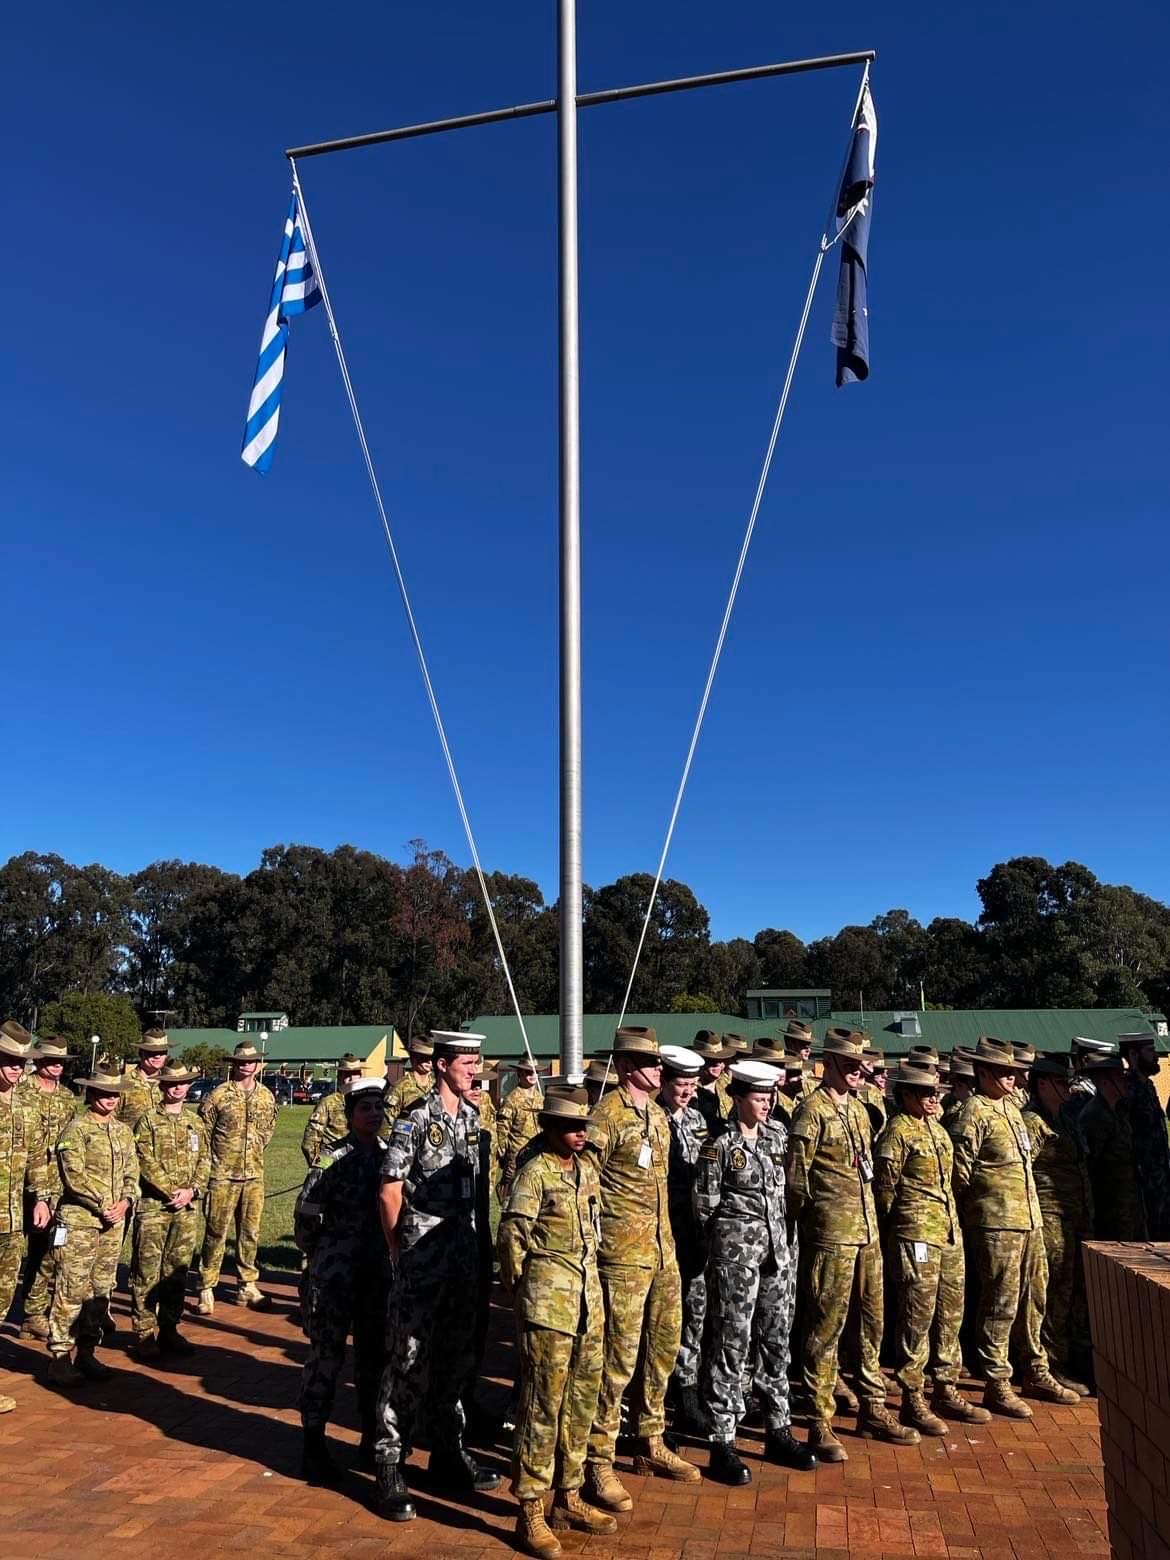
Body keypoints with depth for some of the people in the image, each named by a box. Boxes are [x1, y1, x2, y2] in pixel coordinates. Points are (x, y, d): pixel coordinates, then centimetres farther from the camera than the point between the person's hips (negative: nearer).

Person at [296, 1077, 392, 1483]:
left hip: (380, 1273, 5)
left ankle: (372, 1438, 29)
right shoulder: (332, 1159, -11)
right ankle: (314, 1444, 18)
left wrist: (392, 1255, 9)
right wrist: (323, 1255, 4)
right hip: (335, 1274, -5)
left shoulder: (392, 1154, 2)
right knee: (326, 1354, 3)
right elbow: (305, 1218, -6)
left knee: (375, 1355, 14)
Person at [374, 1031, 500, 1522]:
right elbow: (389, 1193, -9)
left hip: (463, 1247, 6)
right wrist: (400, 1252, -3)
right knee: (409, 1358, -2)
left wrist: (472, 1239, 12)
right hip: (421, 1254, -6)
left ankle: (448, 1453, 29)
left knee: (456, 1355, 15)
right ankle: (390, 1467, 9)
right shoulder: (415, 1120, -13)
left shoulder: (473, 1117, 7)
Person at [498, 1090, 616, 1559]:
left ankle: (568, 1498, 28)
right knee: (543, 1402, -2)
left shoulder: (587, 1168, 10)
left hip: (588, 1294, 8)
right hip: (548, 1296, -7)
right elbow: (511, 1234, -11)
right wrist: (518, 1288, -3)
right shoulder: (535, 1172, -12)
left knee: (581, 1399, 14)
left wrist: (590, 1282, 17)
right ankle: (531, 1512, 9)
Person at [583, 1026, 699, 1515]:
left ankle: (650, 1444, 33)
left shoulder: (658, 1115, 12)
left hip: (663, 1250, 8)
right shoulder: (607, 1115, -15)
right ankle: (598, 1462, 10)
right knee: (619, 1356, -3)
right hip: (624, 1254, -8)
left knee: (662, 1348, 17)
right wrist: (600, 1238, -11)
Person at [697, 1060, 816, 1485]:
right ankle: (723, 1445, 7)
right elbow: (704, 1204, -6)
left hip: (778, 1248, 6)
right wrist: (730, 1237, 2)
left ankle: (778, 1432, 27)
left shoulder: (777, 1135, 7)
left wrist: (782, 1237, 15)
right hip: (736, 1253, -6)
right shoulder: (720, 1144, -11)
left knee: (775, 1340, 14)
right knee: (731, 1345, -1)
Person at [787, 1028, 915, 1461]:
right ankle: (821, 1423, 8)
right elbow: (795, 1177, -12)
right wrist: (814, 1220, -3)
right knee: (827, 1327, -1)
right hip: (832, 1235, -8)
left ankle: (873, 1410, 29)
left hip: (868, 1231, 8)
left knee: (872, 1322, 16)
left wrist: (869, 1219, 16)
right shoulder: (813, 1109, -12)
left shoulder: (858, 1108, 13)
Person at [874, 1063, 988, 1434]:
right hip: (916, 1235, -8)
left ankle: (946, 1390, 26)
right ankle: (912, 1399, 7)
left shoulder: (938, 1129, 15)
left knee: (950, 1313, 13)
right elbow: (884, 1187, -9)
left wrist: (952, 1221, 19)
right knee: (917, 1316, -3)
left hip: (950, 1233, 8)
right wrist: (895, 1229, -3)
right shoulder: (897, 1131, -11)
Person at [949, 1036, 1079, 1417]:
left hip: (1029, 1218, 9)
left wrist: (1034, 1213, 19)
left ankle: (1036, 1373, 31)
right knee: (1000, 1304, -2)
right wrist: (970, 1216, -5)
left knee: (1033, 1298, 17)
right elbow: (960, 1174, -13)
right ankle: (996, 1385, 8)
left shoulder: (1011, 1108, 14)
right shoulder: (974, 1114, -13)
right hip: (997, 1223, -8)